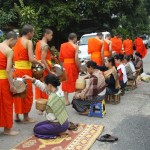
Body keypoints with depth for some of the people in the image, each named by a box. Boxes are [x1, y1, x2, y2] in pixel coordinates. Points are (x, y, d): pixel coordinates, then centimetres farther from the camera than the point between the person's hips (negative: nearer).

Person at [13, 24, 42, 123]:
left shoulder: (17, 41, 13)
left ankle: (17, 115, 22)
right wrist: (40, 63, -3)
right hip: (25, 70, -7)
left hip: (16, 70, 7)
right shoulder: (28, 42, -10)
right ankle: (26, 117, 12)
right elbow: (31, 59, -18)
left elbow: (18, 55, 13)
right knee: (27, 94, 4)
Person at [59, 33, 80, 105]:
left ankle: (66, 101, 15)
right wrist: (79, 68, -6)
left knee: (66, 82, 11)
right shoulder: (75, 46, -10)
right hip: (72, 65, -4)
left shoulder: (62, 45, 5)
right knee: (74, 82, 7)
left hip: (65, 65, 5)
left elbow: (60, 57, 6)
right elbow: (76, 59, -15)